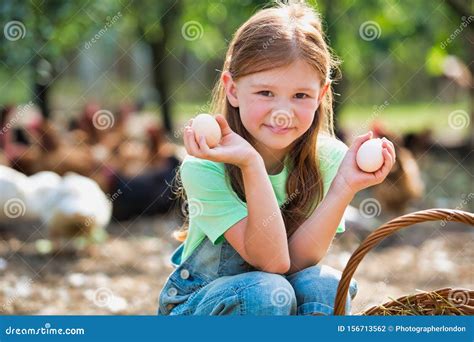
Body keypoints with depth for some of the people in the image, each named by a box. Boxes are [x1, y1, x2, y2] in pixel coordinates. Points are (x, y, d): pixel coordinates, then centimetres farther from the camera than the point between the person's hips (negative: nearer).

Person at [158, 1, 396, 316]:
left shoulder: (329, 158, -13)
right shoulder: (204, 167, -23)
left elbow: (296, 261, -19)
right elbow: (272, 261, -28)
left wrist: (346, 184, -31)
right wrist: (251, 165, -41)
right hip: (197, 306, -3)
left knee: (324, 284, -29)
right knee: (266, 292, -33)